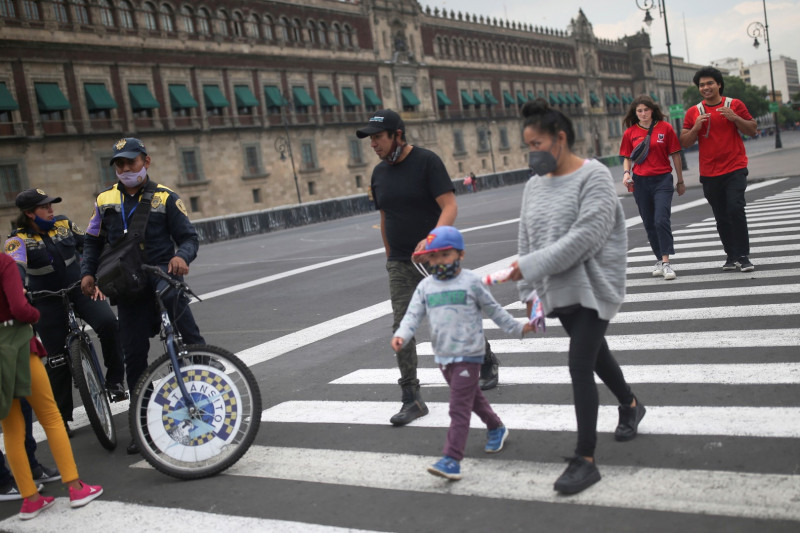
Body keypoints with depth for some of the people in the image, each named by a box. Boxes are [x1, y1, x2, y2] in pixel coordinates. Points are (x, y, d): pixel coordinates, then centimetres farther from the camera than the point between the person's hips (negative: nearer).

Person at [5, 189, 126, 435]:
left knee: (108, 322, -27)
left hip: (78, 290, 2)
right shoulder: (19, 239, -11)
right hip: (47, 302, -2)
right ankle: (61, 417, 20)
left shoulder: (64, 225, 0)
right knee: (58, 360, 3)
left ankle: (115, 379, -9)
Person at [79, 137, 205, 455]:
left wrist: (182, 256, -22)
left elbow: (189, 237, -1)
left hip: (164, 281, -3)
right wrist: (87, 273, 4)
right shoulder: (106, 200, 10)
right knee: (134, 356, 4)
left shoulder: (164, 198, 0)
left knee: (191, 340, -8)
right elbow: (93, 242, 19)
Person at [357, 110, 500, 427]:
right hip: (400, 266, 4)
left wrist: (431, 240, -33)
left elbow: (450, 207, -18)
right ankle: (412, 400, -1)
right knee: (401, 329, -6)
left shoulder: (427, 162, -10)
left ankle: (487, 362, 38)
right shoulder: (379, 173, 8)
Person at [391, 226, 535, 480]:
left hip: (468, 355, -6)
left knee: (459, 407, -10)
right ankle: (496, 427, 46)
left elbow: (493, 310, 5)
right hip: (443, 356, 6)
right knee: (472, 397, 23)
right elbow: (413, 315, 0)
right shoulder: (425, 286, 6)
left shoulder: (471, 281, -5)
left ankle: (452, 460, -12)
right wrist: (401, 335, -18)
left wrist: (518, 328, 5)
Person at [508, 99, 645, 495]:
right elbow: (527, 240, 10)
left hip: (592, 287, -7)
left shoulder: (594, 176, -13)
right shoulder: (534, 185, 8)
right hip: (558, 291, 7)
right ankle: (630, 406, 49)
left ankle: (585, 460, -4)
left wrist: (531, 267, -24)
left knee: (580, 366, -12)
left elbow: (585, 236, -24)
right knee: (595, 354, 22)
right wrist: (529, 292, 7)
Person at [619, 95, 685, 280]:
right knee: (649, 224, 9)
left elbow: (675, 155, 4)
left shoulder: (665, 128, -1)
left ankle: (666, 262, -13)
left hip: (662, 179, -3)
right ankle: (659, 260, 21)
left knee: (661, 220, -15)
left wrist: (680, 181, 8)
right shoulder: (630, 133, 4)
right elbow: (627, 157, 10)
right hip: (640, 181, 3)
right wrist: (626, 172, -11)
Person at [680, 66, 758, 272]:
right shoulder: (693, 112, 6)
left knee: (736, 209, -16)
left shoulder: (735, 105, 3)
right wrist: (696, 127, -13)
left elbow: (752, 130, 3)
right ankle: (731, 256, 17)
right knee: (721, 217, 7)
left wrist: (735, 118, -13)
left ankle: (743, 256, -7)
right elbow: (684, 143, 4)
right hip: (709, 173, 2)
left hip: (735, 169, -2)